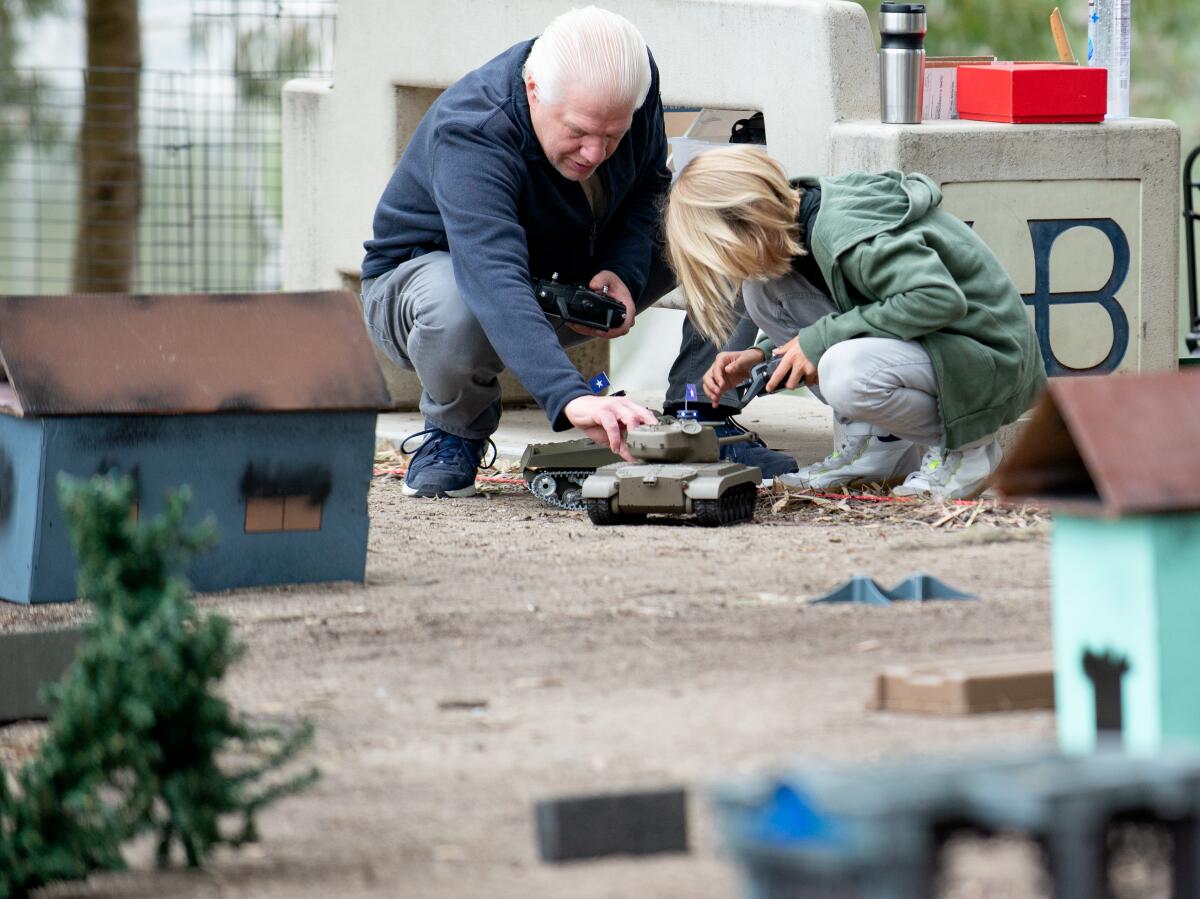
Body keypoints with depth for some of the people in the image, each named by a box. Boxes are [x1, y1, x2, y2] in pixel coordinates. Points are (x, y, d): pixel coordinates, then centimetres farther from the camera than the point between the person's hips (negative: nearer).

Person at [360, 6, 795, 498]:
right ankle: (455, 431, -8)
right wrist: (571, 398, -66)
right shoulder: (470, 137, -38)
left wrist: (624, 270, -19)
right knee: (458, 313, -43)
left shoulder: (637, 77, -18)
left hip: (575, 274, 5)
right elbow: (498, 289, -52)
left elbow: (648, 183, 2)